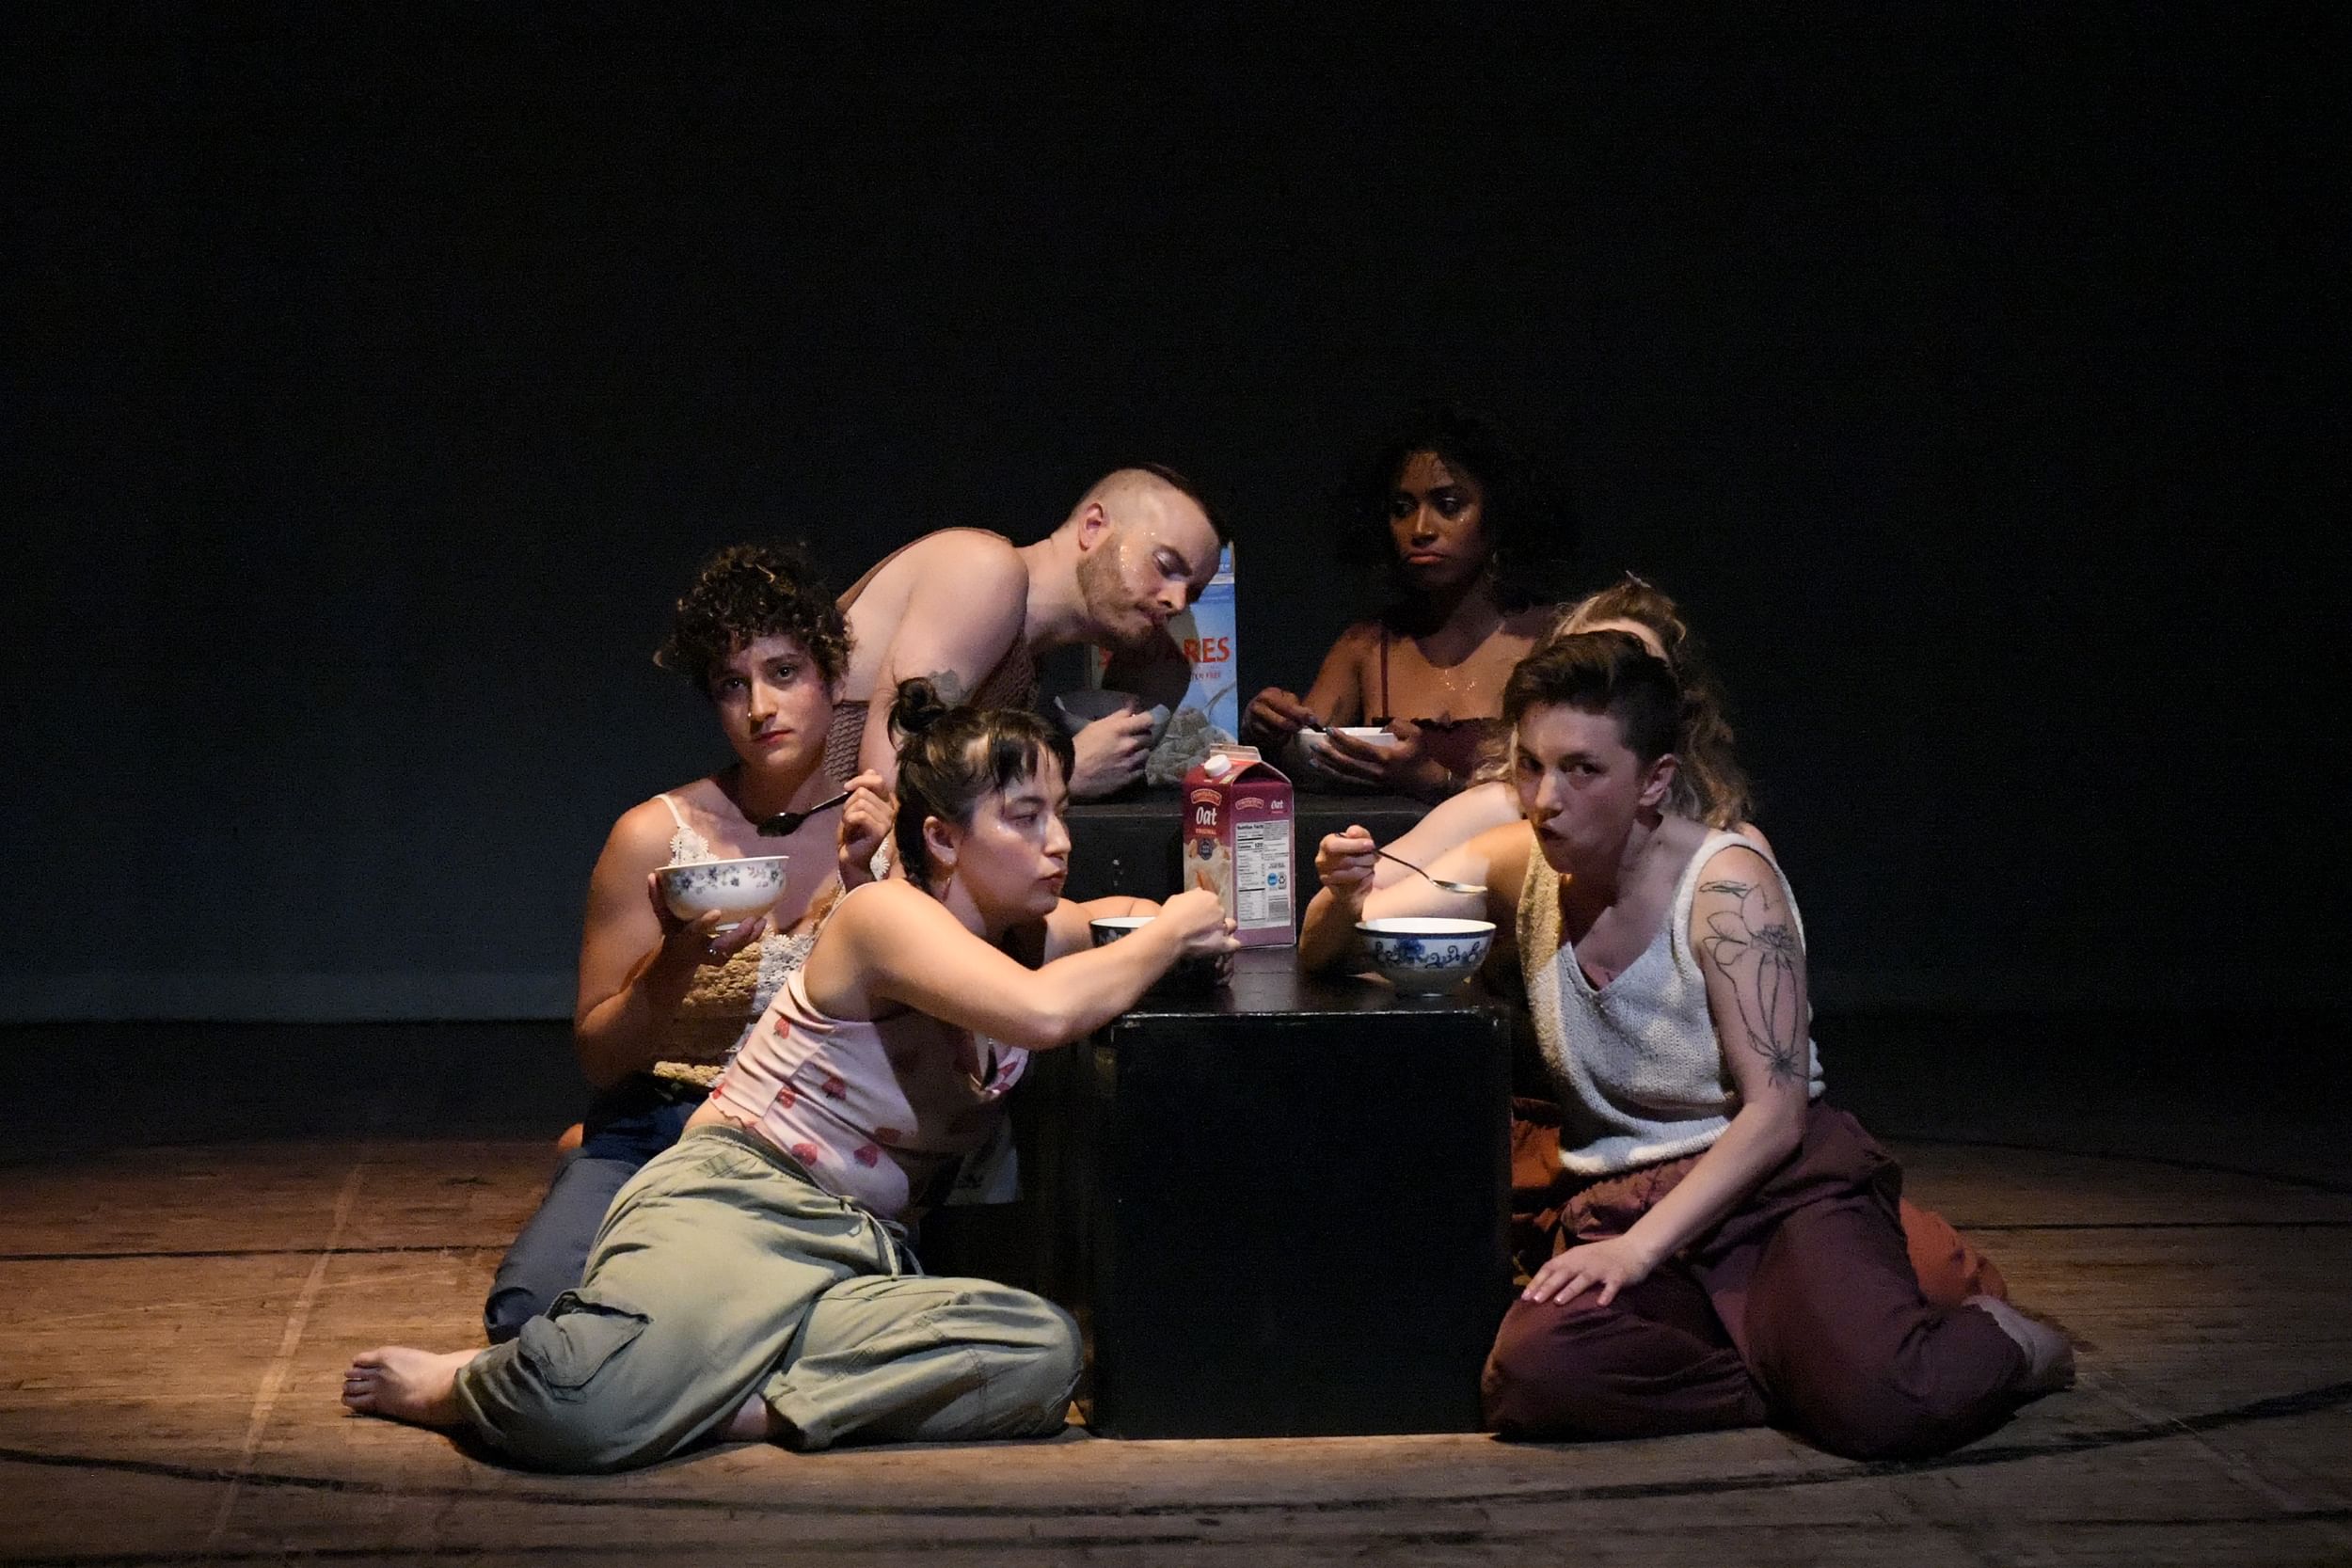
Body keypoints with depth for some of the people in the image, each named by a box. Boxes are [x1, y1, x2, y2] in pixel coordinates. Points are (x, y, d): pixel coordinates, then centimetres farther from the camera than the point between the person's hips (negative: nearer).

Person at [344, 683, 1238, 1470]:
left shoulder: (1039, 935, 12)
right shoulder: (888, 916, -11)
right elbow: (1044, 1015, -28)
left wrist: (1195, 932, 10)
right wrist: (1166, 934, -12)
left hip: (858, 1254, 7)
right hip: (728, 1206, -7)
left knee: (1042, 1351, -27)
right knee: (586, 1407, -38)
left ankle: (703, 1399, -20)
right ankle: (466, 1387, 0)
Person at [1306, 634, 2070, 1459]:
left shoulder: (1727, 883, -11)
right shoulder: (1521, 864, 3)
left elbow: (1775, 1113, -15)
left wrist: (1639, 1246, -24)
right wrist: (1346, 896, -14)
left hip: (1781, 1185, -4)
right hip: (1619, 1200, 4)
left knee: (1890, 1406, -34)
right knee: (1535, 1376, -33)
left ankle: (1994, 1343, 4)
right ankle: (1817, 1367, -11)